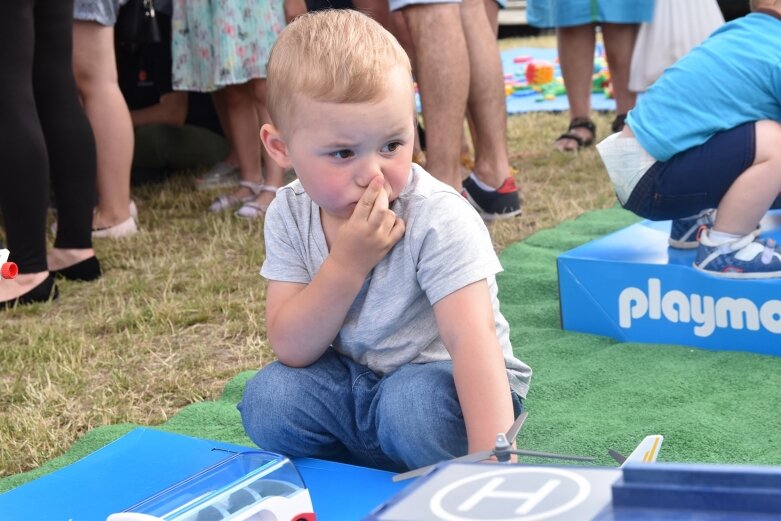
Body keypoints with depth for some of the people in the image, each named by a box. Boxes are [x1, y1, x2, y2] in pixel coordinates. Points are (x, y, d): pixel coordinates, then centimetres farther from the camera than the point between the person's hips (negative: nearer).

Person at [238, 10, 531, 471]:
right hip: (352, 383, 5)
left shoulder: (440, 220, -24)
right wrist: (347, 264, -30)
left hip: (439, 379, -4)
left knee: (412, 404, -35)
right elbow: (291, 349, -14)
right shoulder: (290, 216, -10)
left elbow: (470, 337, -35)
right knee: (267, 398, -19)